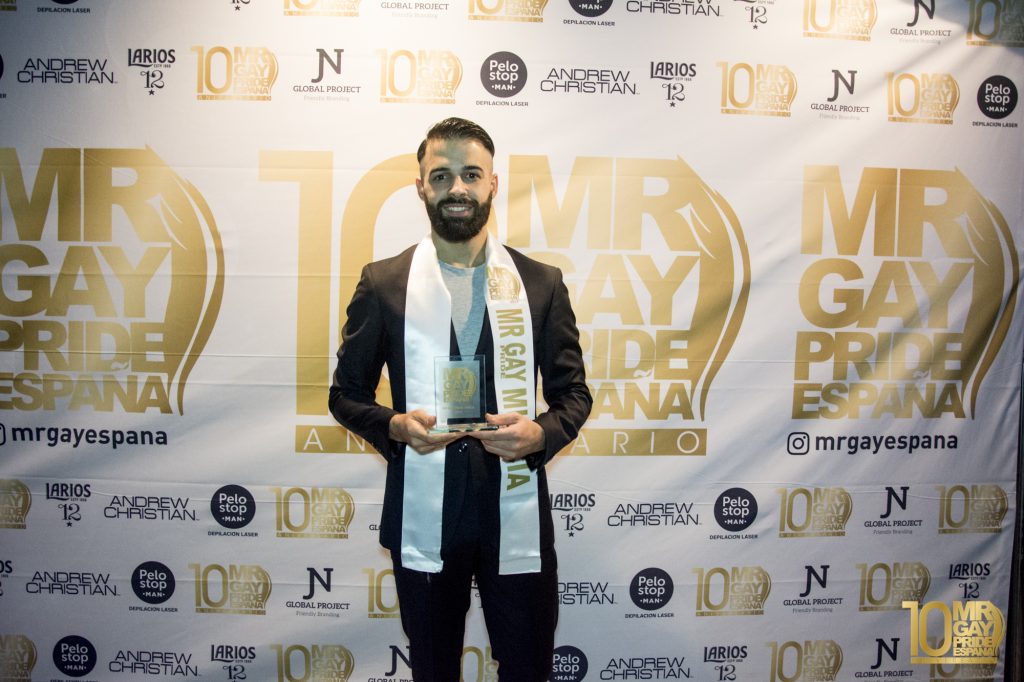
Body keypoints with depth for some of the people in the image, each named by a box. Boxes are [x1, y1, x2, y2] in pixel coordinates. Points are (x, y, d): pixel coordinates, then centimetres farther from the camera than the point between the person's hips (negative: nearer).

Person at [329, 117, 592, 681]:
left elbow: (573, 392, 6)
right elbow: (346, 393, 4)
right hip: (423, 518, 0)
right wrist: (395, 425, -16)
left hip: (517, 514, 1)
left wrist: (539, 433, -15)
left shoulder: (541, 283, 3)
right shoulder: (383, 283, 0)